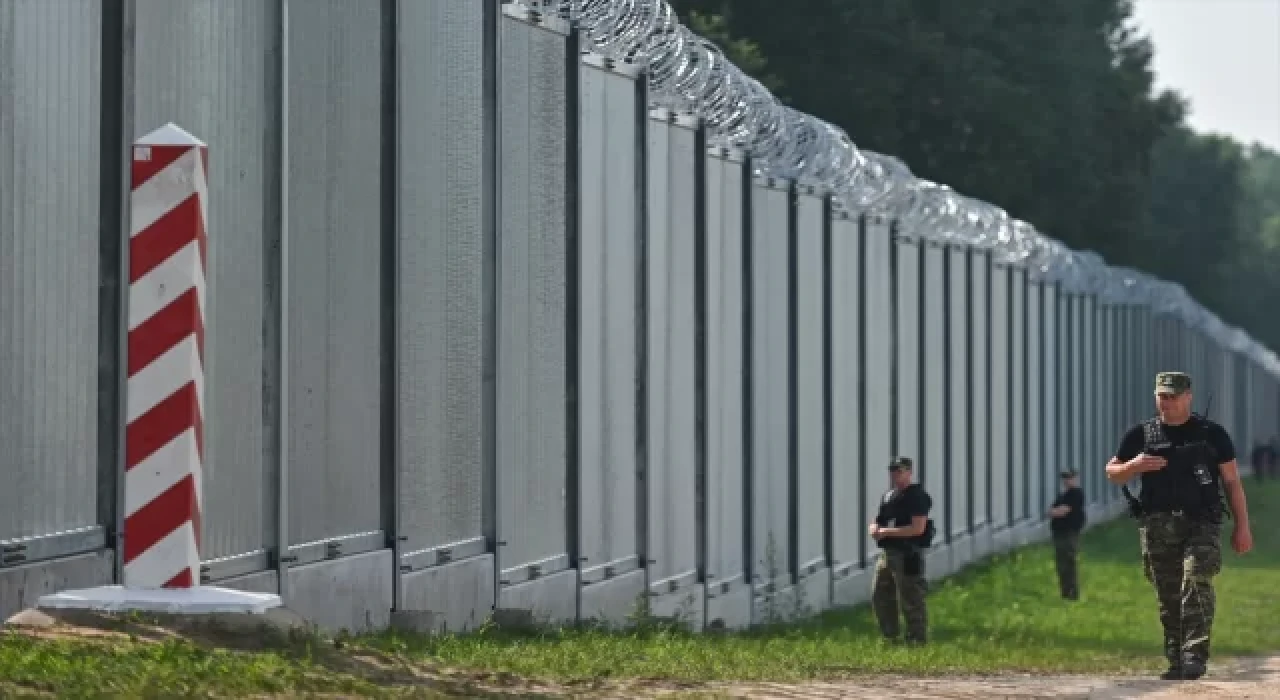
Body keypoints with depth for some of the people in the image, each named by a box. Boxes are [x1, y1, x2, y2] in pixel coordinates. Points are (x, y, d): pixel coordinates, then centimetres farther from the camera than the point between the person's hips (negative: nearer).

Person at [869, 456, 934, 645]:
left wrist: (888, 532, -15)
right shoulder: (888, 496, 17)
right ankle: (890, 636, 23)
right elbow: (875, 524, 22)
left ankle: (918, 638, 2)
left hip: (908, 556, -9)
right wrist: (875, 529, -4)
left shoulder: (917, 496, -10)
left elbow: (918, 528, -19)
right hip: (887, 553, 9)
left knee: (910, 600, -5)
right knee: (880, 597, 13)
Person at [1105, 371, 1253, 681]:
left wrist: (1242, 526, 1)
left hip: (1201, 523, -3)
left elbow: (1232, 482, 7)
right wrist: (1134, 466, -6)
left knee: (1197, 581, -21)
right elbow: (1112, 473, 17)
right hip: (1157, 525, 3)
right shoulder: (1142, 434, 10)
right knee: (1168, 597, 3)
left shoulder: (1212, 433, 6)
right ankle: (1176, 661, 11)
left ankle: (1195, 656, -24)